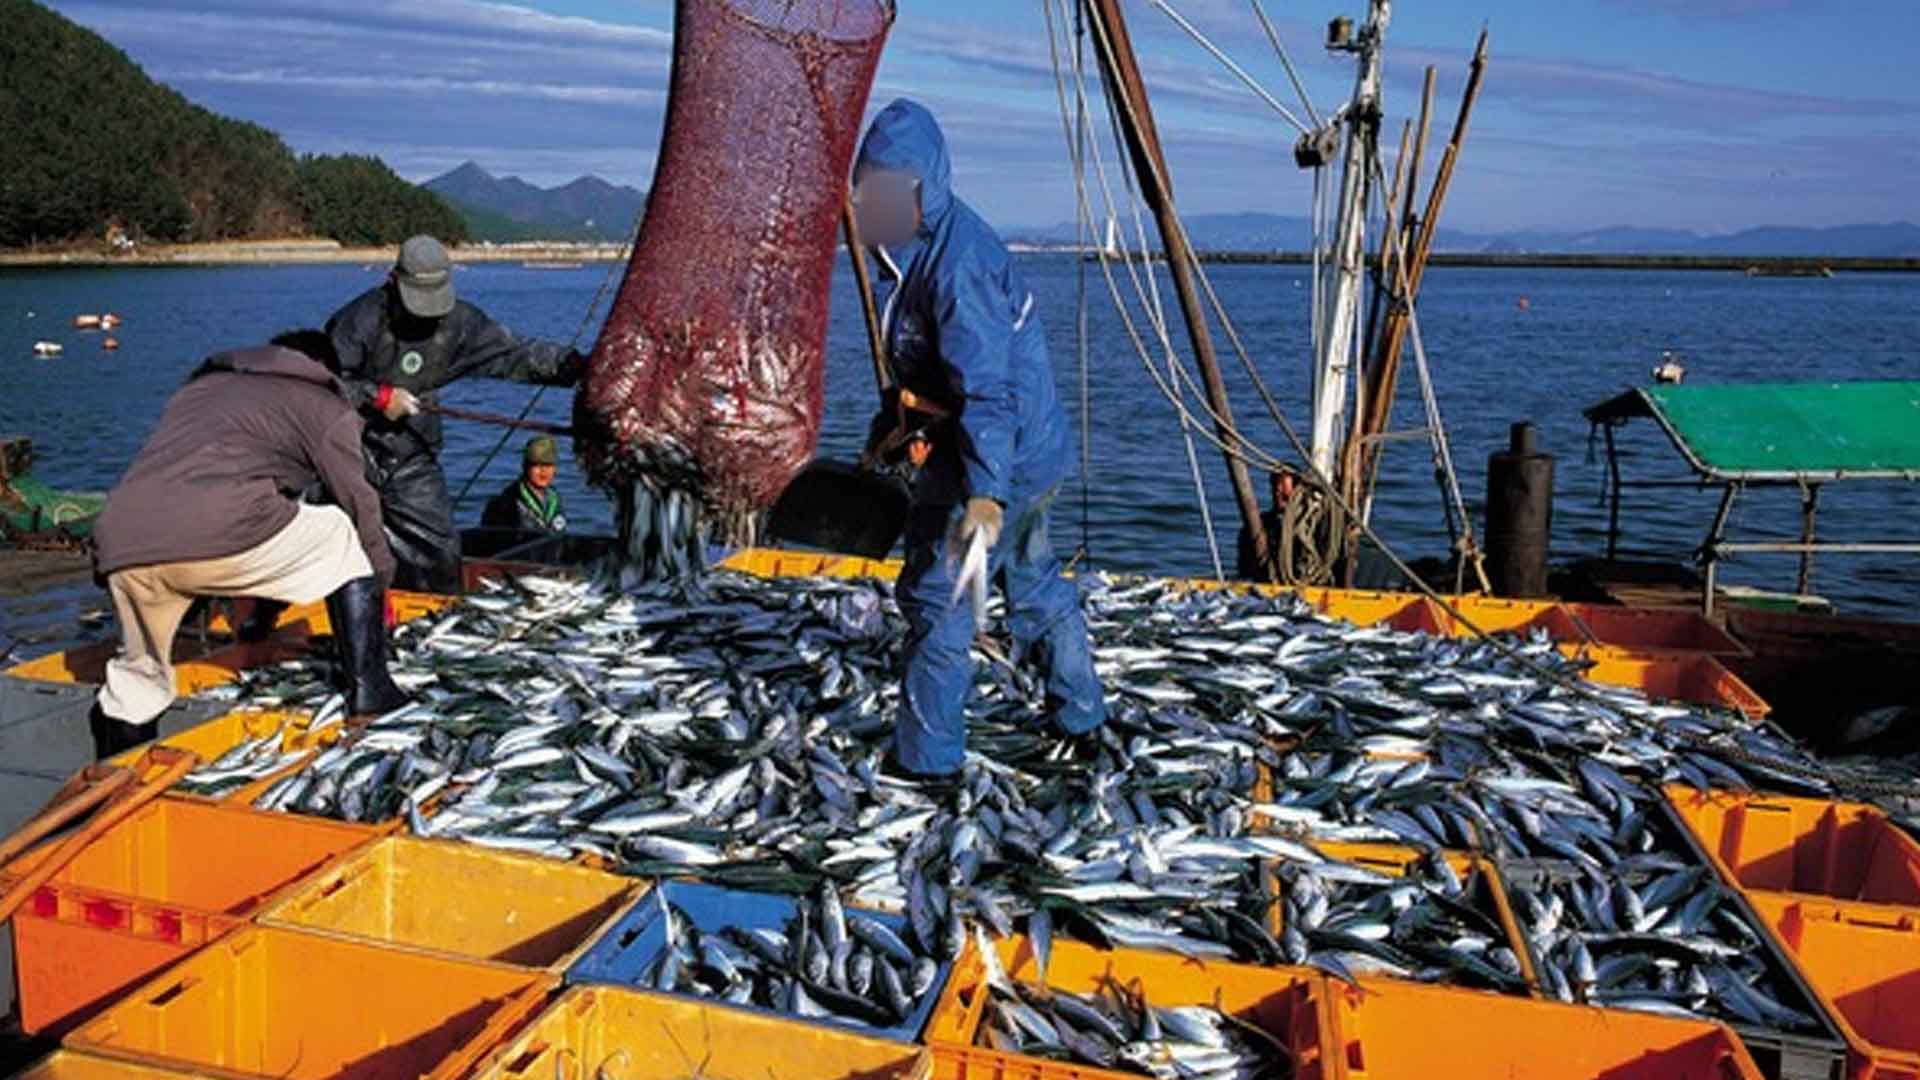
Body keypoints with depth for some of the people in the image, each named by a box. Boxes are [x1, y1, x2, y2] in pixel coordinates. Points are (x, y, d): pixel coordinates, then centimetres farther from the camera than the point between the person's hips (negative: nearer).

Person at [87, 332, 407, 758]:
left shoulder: (197, 386, 38)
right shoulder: (323, 406, 20)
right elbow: (359, 504, 18)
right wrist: (382, 582, 33)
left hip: (120, 543, 6)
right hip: (224, 530, -6)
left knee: (139, 675, 25)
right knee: (347, 544, 18)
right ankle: (368, 689, 12)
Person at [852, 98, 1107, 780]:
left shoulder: (956, 263, -24)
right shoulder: (918, 245, 8)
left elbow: (987, 385, -33)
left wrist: (984, 494, -40)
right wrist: (894, 424, 33)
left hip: (997, 463, -11)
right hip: (1032, 453, 11)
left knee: (936, 595, -2)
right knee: (1034, 583, 22)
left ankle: (926, 756, 10)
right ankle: (1079, 716, 38)